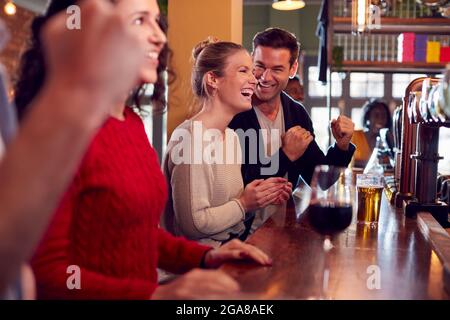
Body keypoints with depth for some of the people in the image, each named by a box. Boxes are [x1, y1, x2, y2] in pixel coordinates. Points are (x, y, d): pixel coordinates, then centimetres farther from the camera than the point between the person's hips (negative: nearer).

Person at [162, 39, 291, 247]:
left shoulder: (231, 136, 11)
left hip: (238, 240, 8)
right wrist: (244, 204, -12)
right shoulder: (192, 138, -17)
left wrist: (262, 197, 2)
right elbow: (192, 225, -21)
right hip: (209, 254, -8)